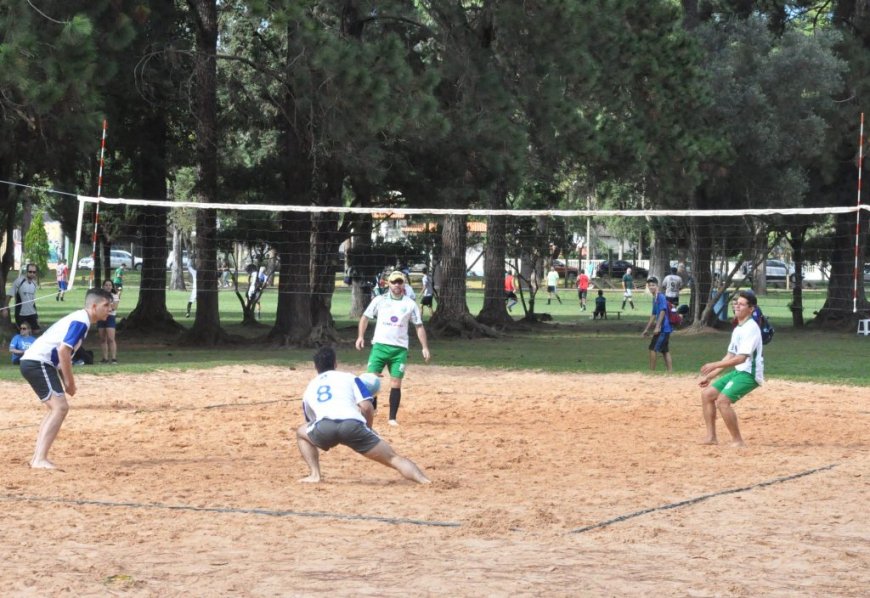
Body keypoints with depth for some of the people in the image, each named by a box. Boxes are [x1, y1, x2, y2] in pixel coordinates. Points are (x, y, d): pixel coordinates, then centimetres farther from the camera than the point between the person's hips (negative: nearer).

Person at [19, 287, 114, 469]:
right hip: (38, 363, -11)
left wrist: (67, 381, 19)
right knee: (60, 407, -17)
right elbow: (63, 351, -22)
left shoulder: (78, 318, 19)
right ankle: (40, 460, -24)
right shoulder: (81, 321, -13)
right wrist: (70, 382, -14)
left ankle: (37, 457, 18)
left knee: (55, 408, 19)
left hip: (31, 362, 11)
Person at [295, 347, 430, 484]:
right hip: (352, 426, -1)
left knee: (301, 432, 35)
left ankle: (314, 474, 18)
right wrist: (368, 428, 30)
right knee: (393, 458, 4)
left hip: (324, 428, 1)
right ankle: (423, 480, -19)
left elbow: (311, 423, 46)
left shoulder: (309, 388, 35)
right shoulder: (349, 378, 27)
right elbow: (367, 407, 12)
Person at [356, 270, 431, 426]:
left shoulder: (410, 304, 5)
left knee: (396, 383, -1)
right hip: (380, 345, 0)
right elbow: (365, 317, 9)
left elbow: (419, 326, 8)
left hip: (399, 349, 0)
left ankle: (392, 418, 5)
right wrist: (360, 336, -4)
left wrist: (425, 347, 0)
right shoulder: (379, 300, 4)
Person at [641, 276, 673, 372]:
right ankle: (670, 372, 10)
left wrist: (657, 326, -26)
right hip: (664, 329, 9)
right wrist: (647, 329, 28)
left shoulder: (661, 297, -12)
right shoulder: (655, 299, 17)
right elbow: (654, 315, 25)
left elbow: (662, 311, -21)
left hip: (663, 328, -9)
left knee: (653, 349, -7)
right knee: (665, 351, 9)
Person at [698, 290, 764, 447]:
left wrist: (714, 365, -26)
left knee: (722, 400, -24)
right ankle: (711, 437, 10)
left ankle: (737, 441, -14)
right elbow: (729, 357, 20)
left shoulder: (751, 328, -16)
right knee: (707, 393, 8)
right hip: (738, 371, 10)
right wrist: (710, 376, 17)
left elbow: (741, 358, -24)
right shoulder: (738, 329, 14)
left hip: (750, 374, -10)